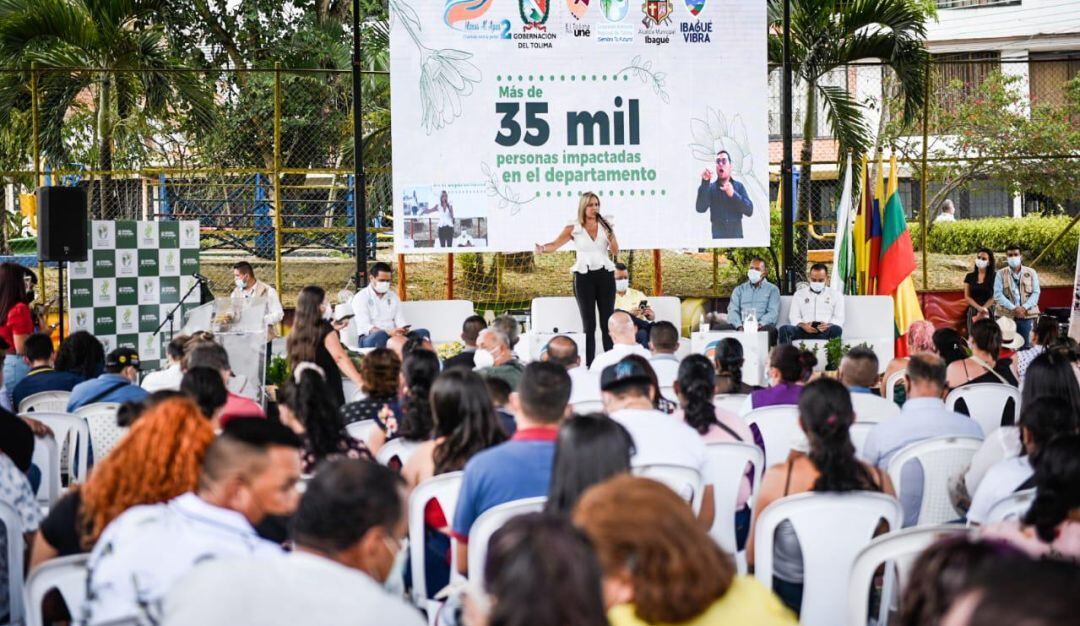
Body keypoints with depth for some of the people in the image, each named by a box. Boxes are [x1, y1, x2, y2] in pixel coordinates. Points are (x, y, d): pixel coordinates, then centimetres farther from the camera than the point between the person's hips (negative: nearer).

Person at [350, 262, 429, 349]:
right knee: (380, 336, -40)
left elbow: (400, 321, 11)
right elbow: (364, 326, -12)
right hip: (370, 338, -5)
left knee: (423, 332, -19)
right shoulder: (360, 297, 2)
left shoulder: (393, 296, 20)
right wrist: (388, 333, -28)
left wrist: (405, 330, -15)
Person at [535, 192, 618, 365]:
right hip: (584, 276, -1)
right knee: (589, 324, 1)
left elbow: (615, 252, 4)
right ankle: (589, 364, 2)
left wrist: (610, 234, -11)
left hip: (605, 275, 1)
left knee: (607, 322, 1)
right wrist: (542, 248, -27)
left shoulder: (605, 225, 6)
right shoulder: (573, 229, 0)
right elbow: (555, 244, -7)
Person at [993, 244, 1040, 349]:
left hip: (1026, 315, 1)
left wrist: (1024, 308, -14)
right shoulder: (1000, 274, 4)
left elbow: (1036, 293, 1)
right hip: (1006, 315, -1)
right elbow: (998, 295, -5)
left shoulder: (1031, 273, 8)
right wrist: (1013, 308, -15)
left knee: (1025, 347, 2)